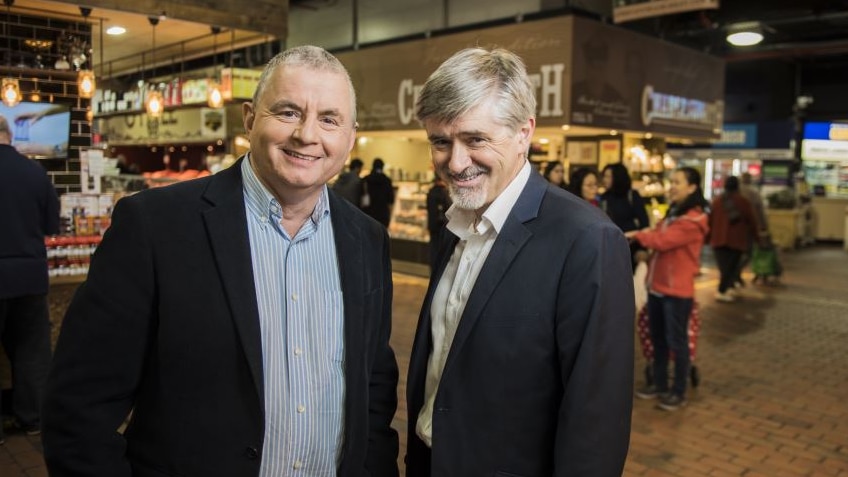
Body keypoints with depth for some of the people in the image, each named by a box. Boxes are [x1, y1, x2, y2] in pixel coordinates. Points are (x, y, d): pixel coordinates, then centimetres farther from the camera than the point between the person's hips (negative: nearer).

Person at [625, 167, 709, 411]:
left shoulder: (694, 220, -15)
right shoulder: (672, 214, 16)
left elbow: (663, 241, -22)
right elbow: (657, 237, 15)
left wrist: (636, 234, -8)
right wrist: (644, 236, -6)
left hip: (677, 289, -9)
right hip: (657, 285, 9)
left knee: (677, 341, 2)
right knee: (658, 339, 16)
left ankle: (678, 392, 15)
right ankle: (659, 384, 29)